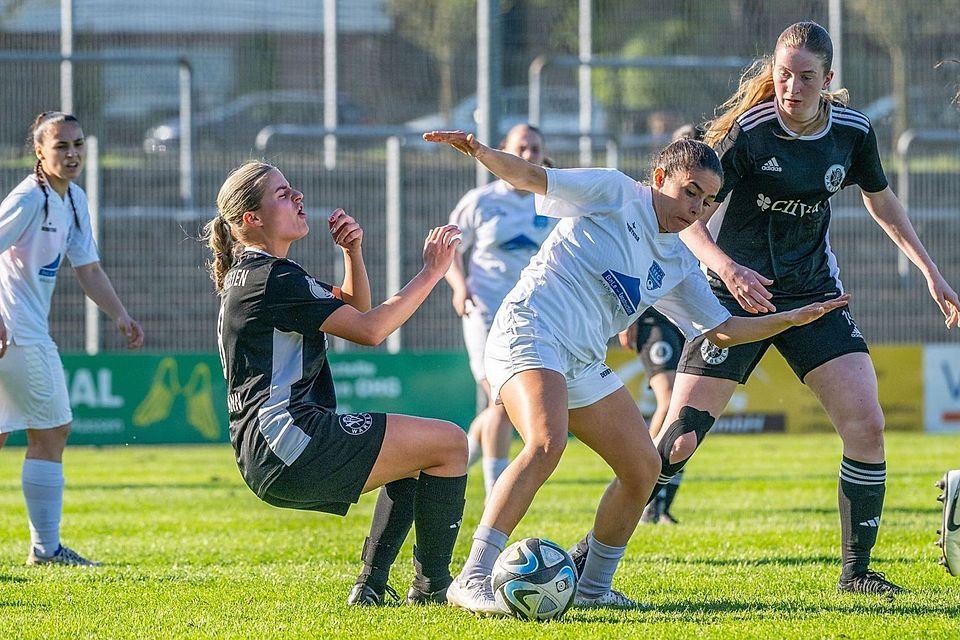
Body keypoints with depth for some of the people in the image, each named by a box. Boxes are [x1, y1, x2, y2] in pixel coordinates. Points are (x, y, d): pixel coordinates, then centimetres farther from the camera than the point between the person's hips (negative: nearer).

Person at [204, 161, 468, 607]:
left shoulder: (253, 274, 20)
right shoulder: (273, 279, -12)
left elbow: (355, 309, 26)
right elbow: (370, 329, -16)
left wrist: (352, 252, 8)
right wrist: (431, 272, -9)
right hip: (289, 441, -11)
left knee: (414, 456, 29)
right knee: (449, 442, -5)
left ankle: (370, 586, 19)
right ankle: (432, 586, 0)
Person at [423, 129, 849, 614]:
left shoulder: (677, 264, 18)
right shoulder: (615, 195, -1)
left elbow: (723, 330, 21)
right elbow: (529, 177, -7)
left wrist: (793, 318, 12)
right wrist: (479, 151, -25)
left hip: (583, 364, 9)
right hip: (529, 332, -9)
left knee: (643, 467, 5)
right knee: (546, 445, -30)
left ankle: (593, 587, 21)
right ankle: (472, 580, -34)